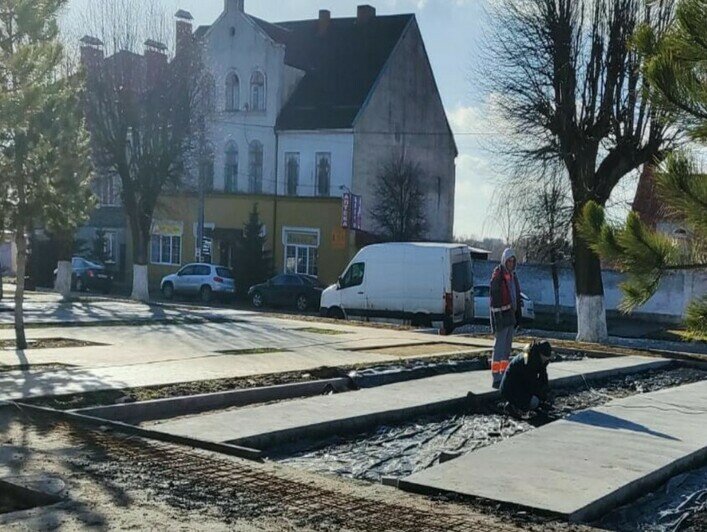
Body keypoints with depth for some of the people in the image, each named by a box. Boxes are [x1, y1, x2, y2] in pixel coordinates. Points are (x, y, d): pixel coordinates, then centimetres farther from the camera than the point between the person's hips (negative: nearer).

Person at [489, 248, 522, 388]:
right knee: (499, 346, -9)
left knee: (507, 347, 12)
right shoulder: (497, 275, -12)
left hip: (510, 314, 9)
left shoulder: (512, 275, 15)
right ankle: (496, 379, -7)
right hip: (501, 314, -9)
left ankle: (504, 376, 20)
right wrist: (497, 317, -23)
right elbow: (494, 297, -18)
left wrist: (518, 316, 18)